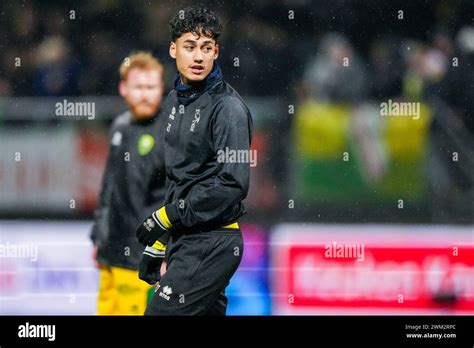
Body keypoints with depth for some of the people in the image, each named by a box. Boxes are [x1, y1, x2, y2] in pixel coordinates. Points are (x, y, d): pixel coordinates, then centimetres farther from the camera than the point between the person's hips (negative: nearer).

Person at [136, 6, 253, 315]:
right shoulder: (175, 101, 13)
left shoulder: (227, 107, -14)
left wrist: (169, 216, -16)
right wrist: (158, 241, 19)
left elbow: (233, 184, -21)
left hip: (211, 245, -9)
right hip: (184, 238, 9)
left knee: (161, 311, -14)